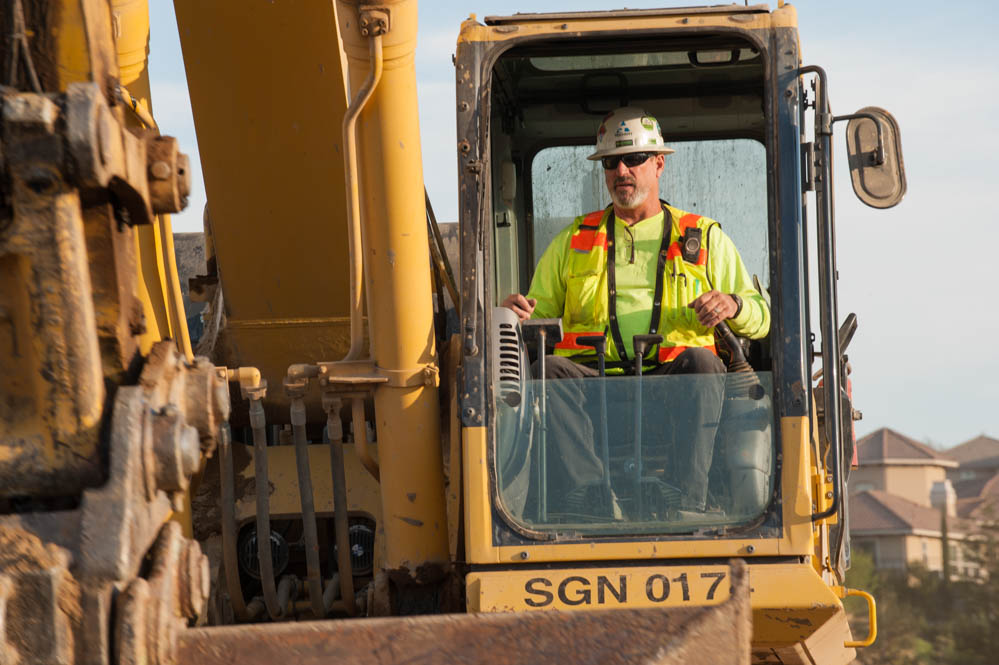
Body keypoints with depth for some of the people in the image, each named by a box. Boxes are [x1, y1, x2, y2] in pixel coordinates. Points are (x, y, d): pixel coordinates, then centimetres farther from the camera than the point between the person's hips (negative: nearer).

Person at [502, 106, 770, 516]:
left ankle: (688, 507, -45)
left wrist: (733, 306, -6)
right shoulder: (573, 240, 26)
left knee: (700, 361, -35)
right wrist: (518, 313, 0)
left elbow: (760, 320, 18)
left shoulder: (704, 238, 22)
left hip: (670, 382, -1)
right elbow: (540, 317, 25)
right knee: (549, 370, -32)